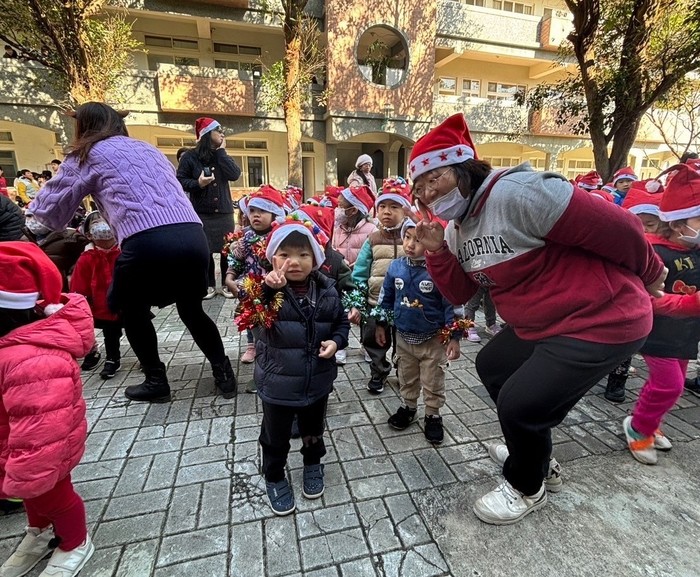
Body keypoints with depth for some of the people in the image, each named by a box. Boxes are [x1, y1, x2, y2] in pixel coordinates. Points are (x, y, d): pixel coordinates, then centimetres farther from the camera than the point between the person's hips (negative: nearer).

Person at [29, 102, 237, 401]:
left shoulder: (88, 155, 16)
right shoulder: (149, 148, 29)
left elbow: (47, 207, 21)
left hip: (148, 242, -5)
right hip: (193, 237, 5)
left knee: (132, 311, 23)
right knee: (191, 309, 25)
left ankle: (156, 382, 27)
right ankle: (224, 373, 23)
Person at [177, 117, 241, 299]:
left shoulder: (222, 156, 11)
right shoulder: (190, 156, 0)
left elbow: (235, 174, -6)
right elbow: (180, 180, -1)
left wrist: (221, 151, -5)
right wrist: (197, 183, -18)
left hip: (224, 212, 3)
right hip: (201, 213, -2)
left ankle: (227, 284, 15)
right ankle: (209, 285, 16)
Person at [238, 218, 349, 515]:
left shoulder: (326, 289, -7)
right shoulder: (266, 290, -17)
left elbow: (342, 321, 5)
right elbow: (249, 316, -32)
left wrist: (336, 341, -13)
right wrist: (270, 289, -46)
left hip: (317, 381, 3)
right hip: (278, 383, -3)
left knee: (313, 430, 27)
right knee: (276, 437, 20)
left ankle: (313, 464, 56)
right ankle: (274, 477, 47)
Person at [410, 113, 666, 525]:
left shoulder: (516, 192, -26)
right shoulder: (457, 227, 3)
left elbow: (618, 228, -20)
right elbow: (460, 294, 5)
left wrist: (649, 274, -3)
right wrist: (437, 250, -10)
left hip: (601, 318, -9)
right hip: (538, 324, 9)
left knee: (520, 403, -11)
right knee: (492, 366, 19)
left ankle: (527, 488, 23)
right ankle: (535, 456, 42)